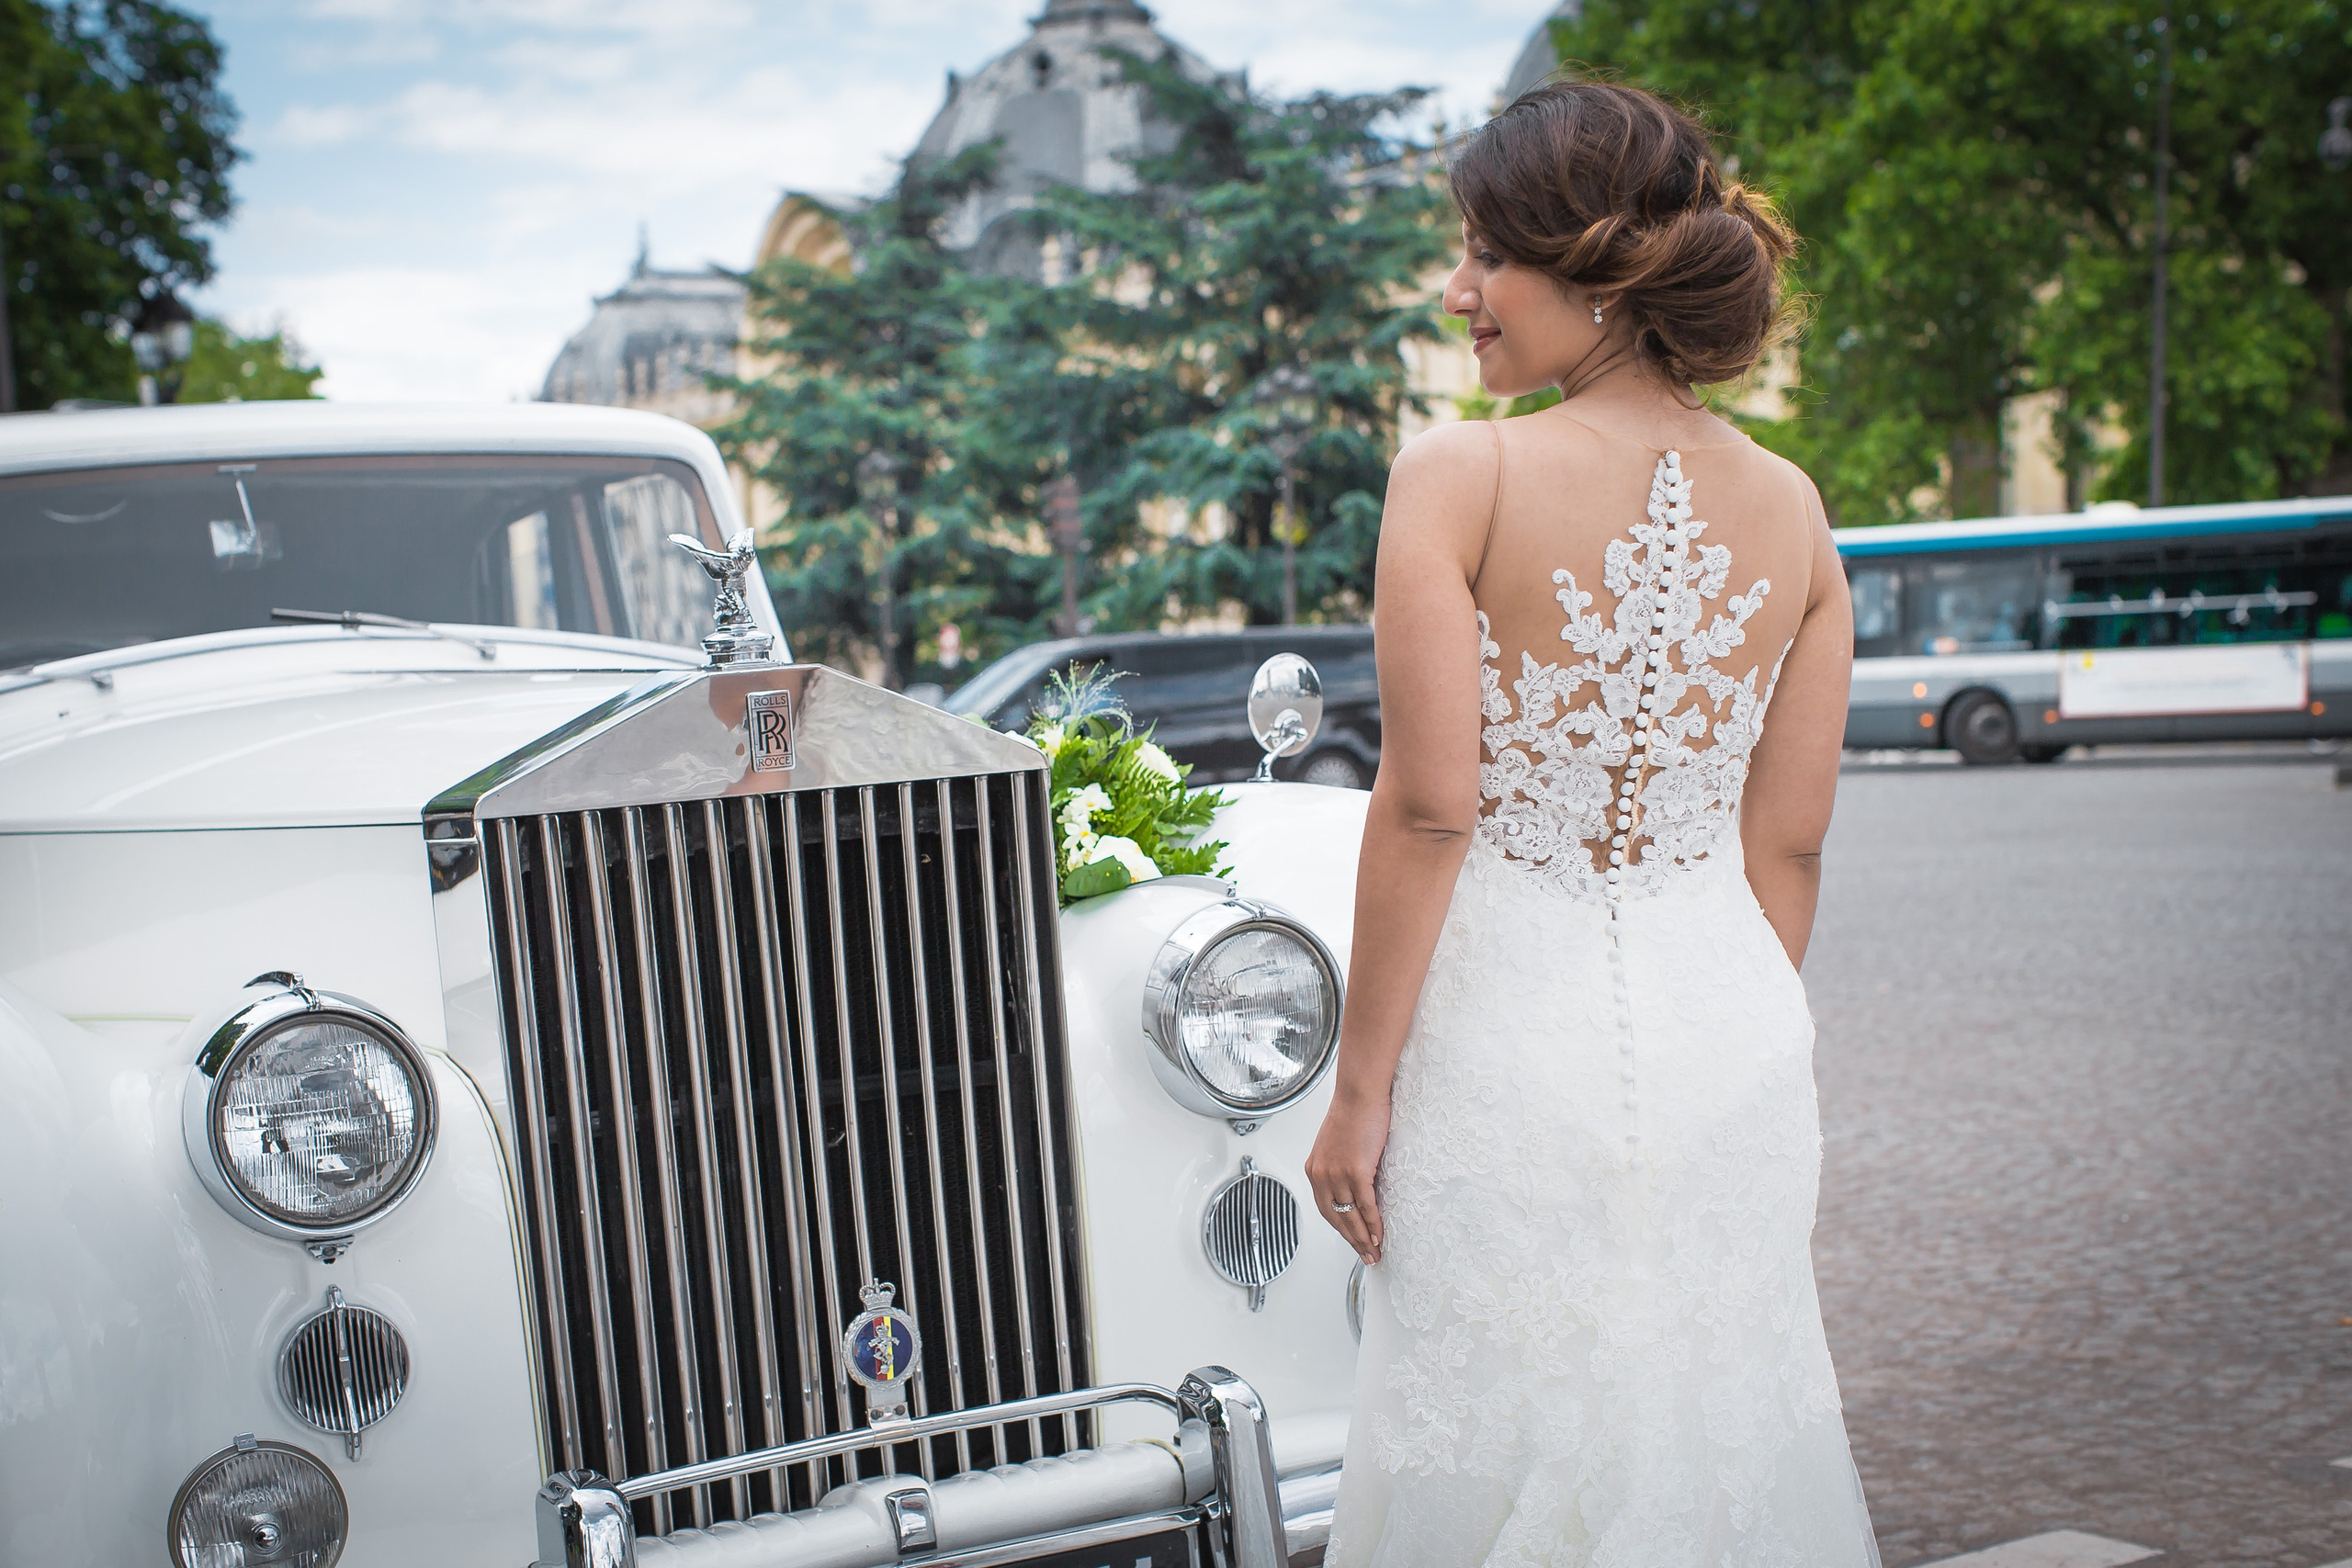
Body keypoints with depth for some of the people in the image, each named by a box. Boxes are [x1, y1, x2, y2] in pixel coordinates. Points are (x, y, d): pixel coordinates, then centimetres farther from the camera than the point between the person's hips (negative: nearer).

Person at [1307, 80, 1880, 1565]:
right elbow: (1788, 840, 5)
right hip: (1734, 1036, 5)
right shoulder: (1793, 509, 2)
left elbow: (1429, 805, -15)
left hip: (1512, 1041, -4)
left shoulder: (1460, 474, -12)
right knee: (1722, 1432, 18)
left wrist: (1362, 1087, -7)